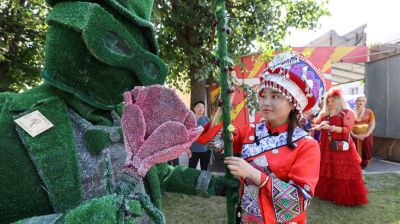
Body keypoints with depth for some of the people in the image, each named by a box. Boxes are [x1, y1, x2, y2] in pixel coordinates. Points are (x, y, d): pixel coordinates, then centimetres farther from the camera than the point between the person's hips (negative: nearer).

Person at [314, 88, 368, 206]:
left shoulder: (347, 113, -4)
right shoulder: (324, 113, 14)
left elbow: (347, 129, -13)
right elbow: (318, 126, 17)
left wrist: (330, 127, -21)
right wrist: (320, 126, -6)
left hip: (341, 147, -6)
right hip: (326, 147, 6)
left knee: (343, 173, -2)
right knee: (326, 172, 11)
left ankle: (346, 197, 9)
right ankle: (327, 193, 24)